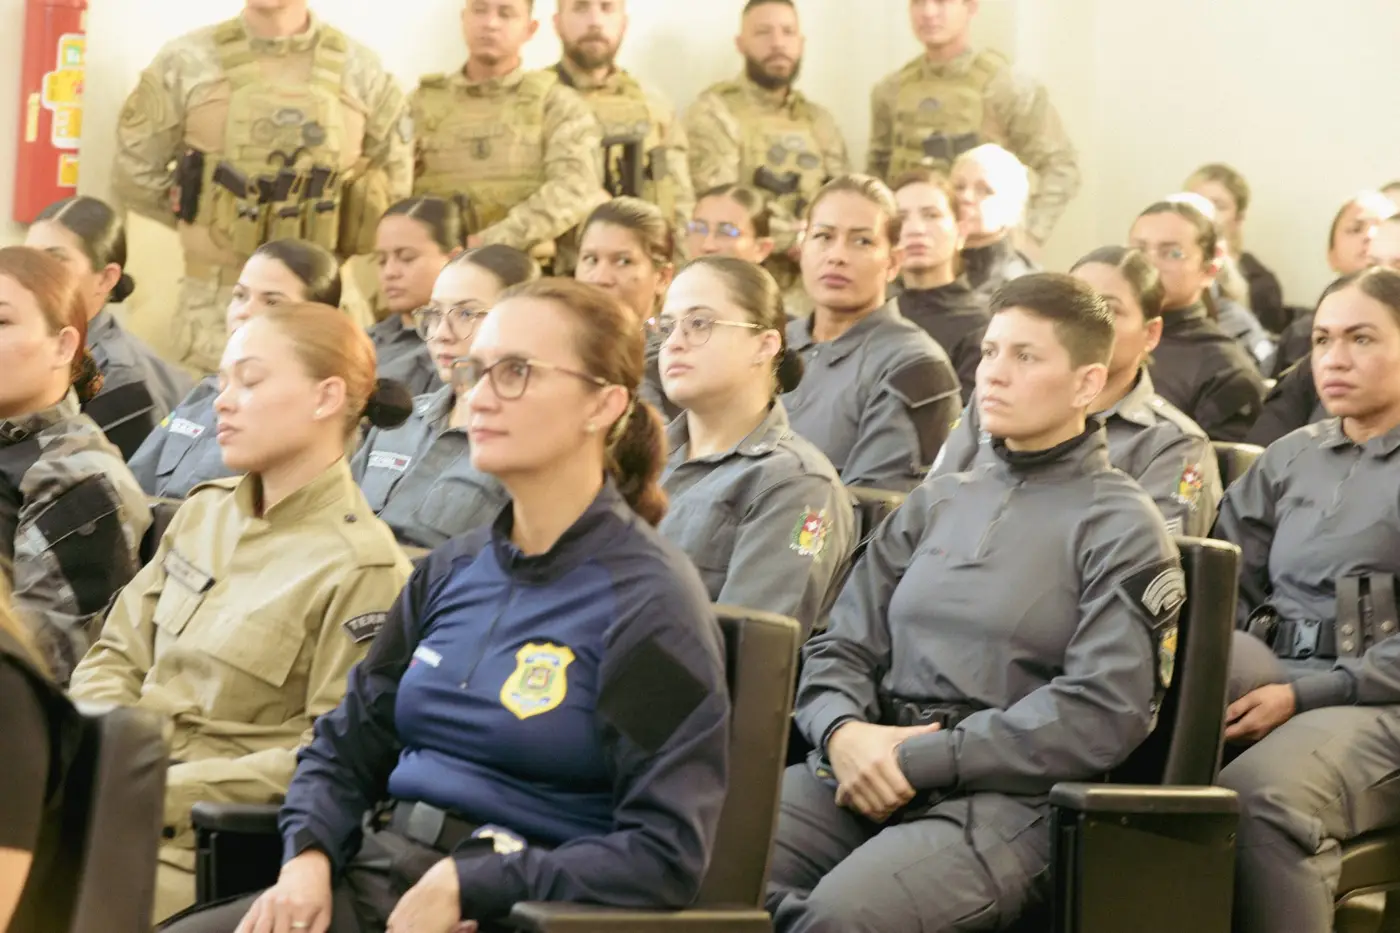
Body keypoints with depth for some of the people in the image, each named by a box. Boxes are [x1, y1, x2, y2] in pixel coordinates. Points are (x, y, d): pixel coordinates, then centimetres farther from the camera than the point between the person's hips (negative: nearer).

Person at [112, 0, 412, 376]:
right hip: (217, 301, -1)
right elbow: (137, 174, 7)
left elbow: (392, 180, 14)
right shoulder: (186, 63, 1)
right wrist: (206, 218, 5)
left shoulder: (359, 70, 4)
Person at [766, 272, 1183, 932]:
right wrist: (842, 732, -8)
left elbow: (1101, 715, -8)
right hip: (869, 770, 4)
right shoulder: (935, 505, 21)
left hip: (1013, 796, -4)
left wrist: (919, 761, -12)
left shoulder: (1122, 529, 4)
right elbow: (840, 649, 16)